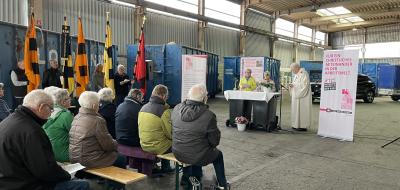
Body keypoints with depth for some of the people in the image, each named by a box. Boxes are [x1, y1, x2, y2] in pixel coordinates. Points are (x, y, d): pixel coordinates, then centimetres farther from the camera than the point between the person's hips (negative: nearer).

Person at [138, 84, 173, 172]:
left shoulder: (143, 108, 3)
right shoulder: (164, 111, -20)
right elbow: (169, 133, -14)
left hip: (144, 145, 7)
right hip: (157, 147, -7)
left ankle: (165, 167, 32)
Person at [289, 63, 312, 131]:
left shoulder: (303, 74, -13)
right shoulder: (296, 75, 16)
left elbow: (305, 85, -20)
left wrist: (294, 85, -18)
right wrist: (292, 85, 2)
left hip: (302, 96, -10)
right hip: (296, 95, 10)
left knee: (301, 110, -7)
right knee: (297, 110, 9)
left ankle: (303, 126, -3)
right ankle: (297, 125, 14)